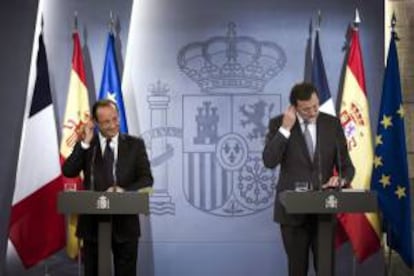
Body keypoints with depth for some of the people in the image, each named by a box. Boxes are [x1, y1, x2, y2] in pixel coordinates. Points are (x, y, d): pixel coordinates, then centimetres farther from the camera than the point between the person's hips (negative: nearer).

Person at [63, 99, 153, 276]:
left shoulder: (135, 145, 3)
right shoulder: (85, 144, 4)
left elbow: (147, 179, -2)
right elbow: (68, 172, -8)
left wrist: (124, 190, -20)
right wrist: (85, 143, -14)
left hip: (125, 222, 0)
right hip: (93, 222, 0)